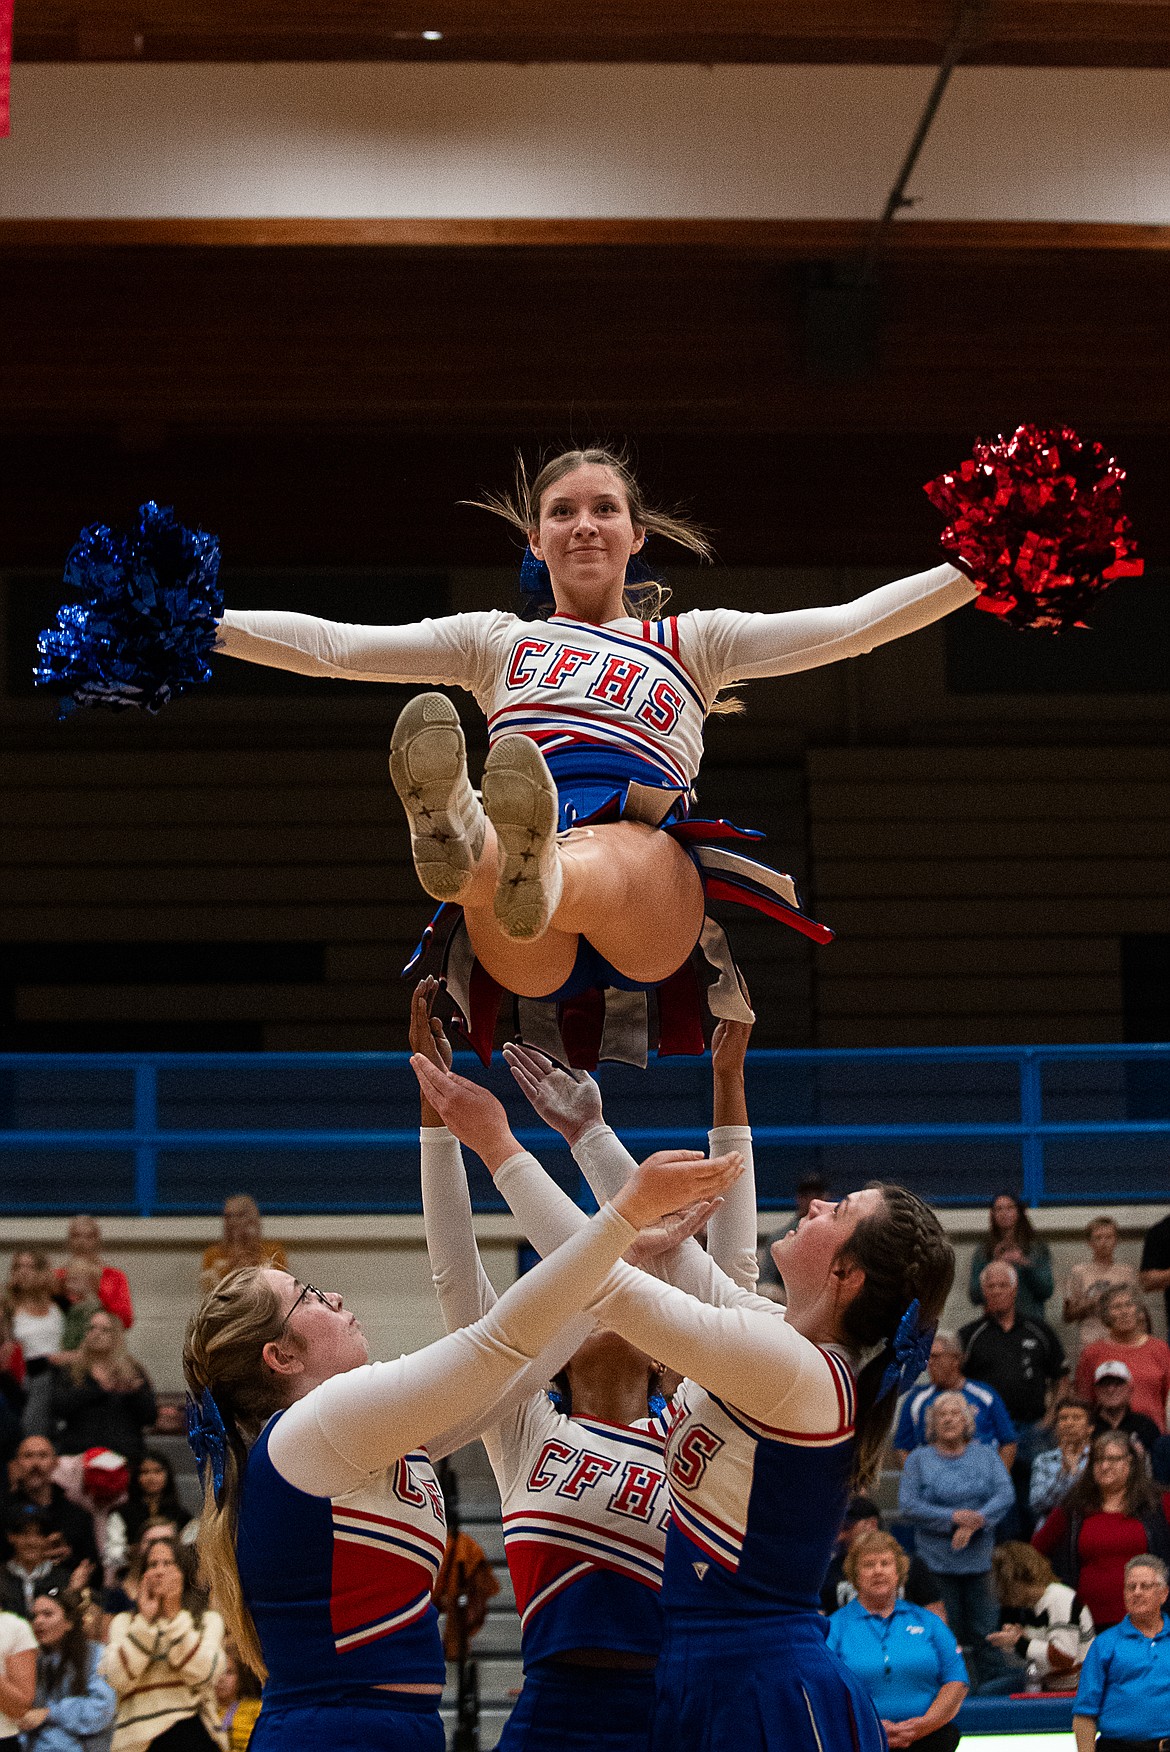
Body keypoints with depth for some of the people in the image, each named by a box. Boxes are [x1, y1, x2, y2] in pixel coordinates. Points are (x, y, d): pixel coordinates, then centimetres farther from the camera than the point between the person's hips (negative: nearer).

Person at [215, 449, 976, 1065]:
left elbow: (850, 624, 18)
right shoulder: (498, 641, 31)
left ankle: (539, 878, -71)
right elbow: (330, 645, 24)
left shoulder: (691, 643, 28)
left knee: (624, 843, -38)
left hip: (651, 919, -1)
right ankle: (461, 841, -71)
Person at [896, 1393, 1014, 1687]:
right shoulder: (919, 1459, 5)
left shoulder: (985, 1455, 10)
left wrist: (977, 1520, -18)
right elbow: (907, 1505, -5)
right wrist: (953, 1517, -15)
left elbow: (1006, 1494, -2)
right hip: (937, 1561, -1)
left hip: (981, 1560, 1)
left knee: (984, 1631, -2)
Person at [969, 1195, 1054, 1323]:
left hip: (1030, 1321, -1)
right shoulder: (983, 1250, 9)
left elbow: (1047, 1292, 1)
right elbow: (975, 1297, 4)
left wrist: (1026, 1264, -12)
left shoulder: (1037, 1246, 7)